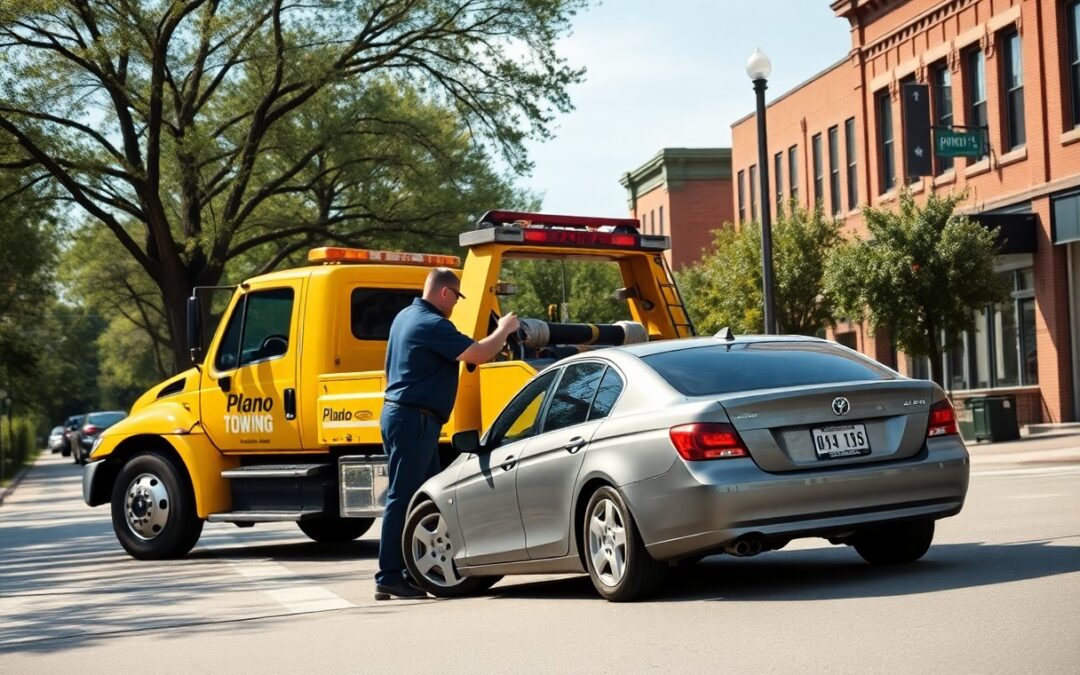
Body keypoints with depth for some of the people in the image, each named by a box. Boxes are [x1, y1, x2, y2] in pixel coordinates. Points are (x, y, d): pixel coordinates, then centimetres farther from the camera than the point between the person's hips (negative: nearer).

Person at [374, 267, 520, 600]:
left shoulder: (405, 317, 16)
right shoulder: (431, 324, -17)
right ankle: (389, 577, -6)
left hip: (399, 413, 11)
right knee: (402, 497, -8)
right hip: (413, 419, -11)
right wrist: (504, 330, -3)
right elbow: (478, 354, -20)